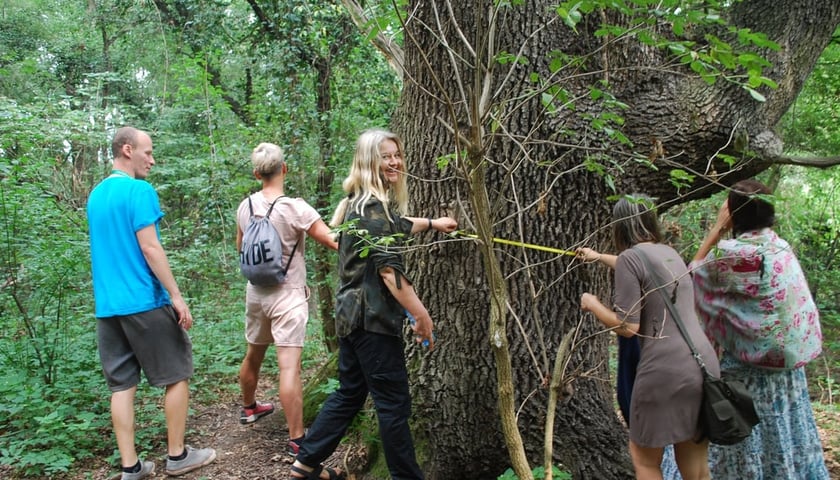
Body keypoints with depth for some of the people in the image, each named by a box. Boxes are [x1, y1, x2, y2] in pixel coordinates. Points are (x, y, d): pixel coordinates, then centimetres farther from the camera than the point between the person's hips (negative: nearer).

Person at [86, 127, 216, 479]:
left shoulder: (95, 196, 14)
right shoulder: (139, 190, -11)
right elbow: (149, 247, -17)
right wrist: (177, 296, -14)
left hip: (107, 306, 8)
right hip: (145, 303, -7)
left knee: (121, 384, 8)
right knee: (177, 375, 6)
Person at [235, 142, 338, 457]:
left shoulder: (246, 206, 1)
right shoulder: (296, 209, -18)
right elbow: (333, 242, -17)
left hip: (256, 292, 7)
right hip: (287, 295, -6)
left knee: (253, 354, 24)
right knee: (290, 366, -8)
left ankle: (249, 407, 46)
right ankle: (296, 439, -7)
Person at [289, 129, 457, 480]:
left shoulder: (358, 202, 14)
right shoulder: (374, 206, -16)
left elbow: (392, 227, 33)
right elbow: (389, 269, -22)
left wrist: (432, 223, 37)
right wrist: (421, 314, -19)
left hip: (353, 313, 10)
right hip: (373, 316, -10)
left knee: (350, 392, 19)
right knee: (394, 401, -1)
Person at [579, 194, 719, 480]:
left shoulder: (630, 257, -8)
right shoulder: (669, 253, 16)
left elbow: (628, 327, -12)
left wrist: (592, 304, 5)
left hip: (666, 371, -7)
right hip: (704, 365, 8)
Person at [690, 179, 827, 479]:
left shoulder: (733, 253, -19)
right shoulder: (782, 248, 3)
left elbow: (694, 272, -1)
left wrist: (717, 227, -3)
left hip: (748, 366, -7)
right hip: (785, 362, 7)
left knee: (747, 446, 5)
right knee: (784, 435, 17)